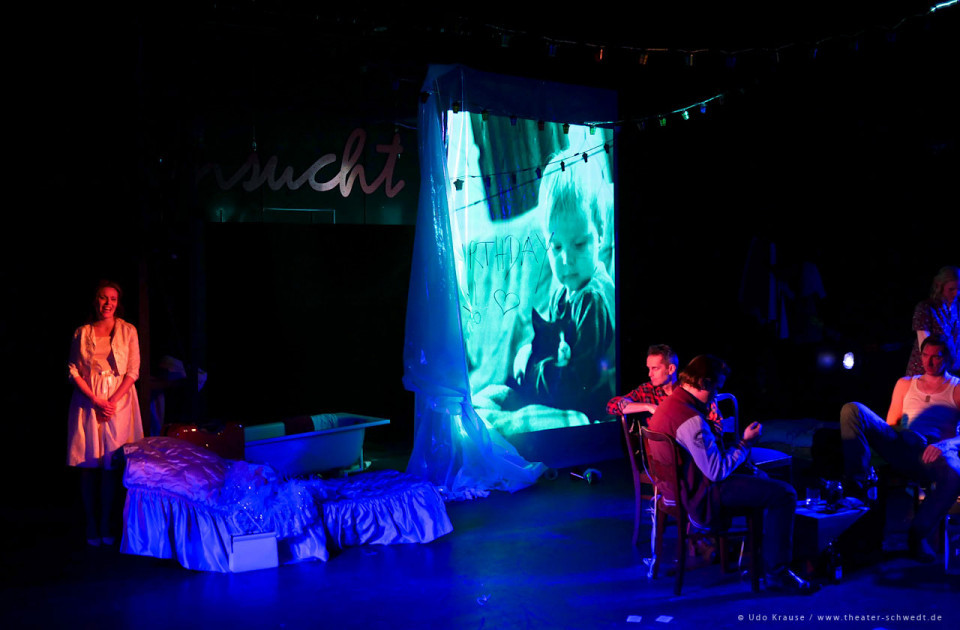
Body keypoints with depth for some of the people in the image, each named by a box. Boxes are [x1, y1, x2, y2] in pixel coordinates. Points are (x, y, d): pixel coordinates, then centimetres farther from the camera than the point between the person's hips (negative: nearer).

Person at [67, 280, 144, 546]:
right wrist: (96, 400, -10)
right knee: (88, 466, 0)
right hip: (88, 401, 1)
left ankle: (106, 524, 8)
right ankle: (91, 525, 9)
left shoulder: (128, 331, 3)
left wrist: (112, 401, -10)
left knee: (110, 464, -1)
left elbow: (132, 371, -1)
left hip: (118, 400, 0)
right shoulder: (82, 333, 4)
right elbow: (74, 371, 1)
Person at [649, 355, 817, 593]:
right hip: (700, 495, -11)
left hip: (680, 485, 11)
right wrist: (746, 442, -14)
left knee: (758, 476, 30)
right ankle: (777, 573, -7)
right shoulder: (691, 419, -27)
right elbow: (717, 471, -25)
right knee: (784, 494, -12)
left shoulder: (670, 403, 6)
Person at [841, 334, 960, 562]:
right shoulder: (905, 384, 25)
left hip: (931, 454, -3)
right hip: (900, 447, 3)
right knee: (852, 409, -19)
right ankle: (855, 483, -23)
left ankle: (918, 533, -19)